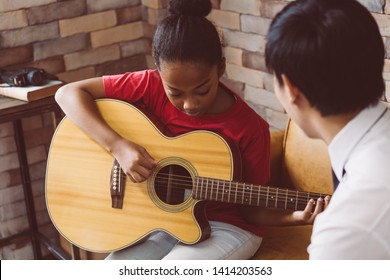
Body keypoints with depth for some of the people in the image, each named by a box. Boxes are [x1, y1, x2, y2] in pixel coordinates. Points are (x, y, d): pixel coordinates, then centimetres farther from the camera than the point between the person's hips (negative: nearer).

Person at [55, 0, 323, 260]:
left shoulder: (250, 129, -17)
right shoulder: (152, 87, -13)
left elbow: (251, 206, -6)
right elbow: (69, 93, -13)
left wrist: (294, 216, -26)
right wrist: (118, 146, -25)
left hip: (227, 227, -3)